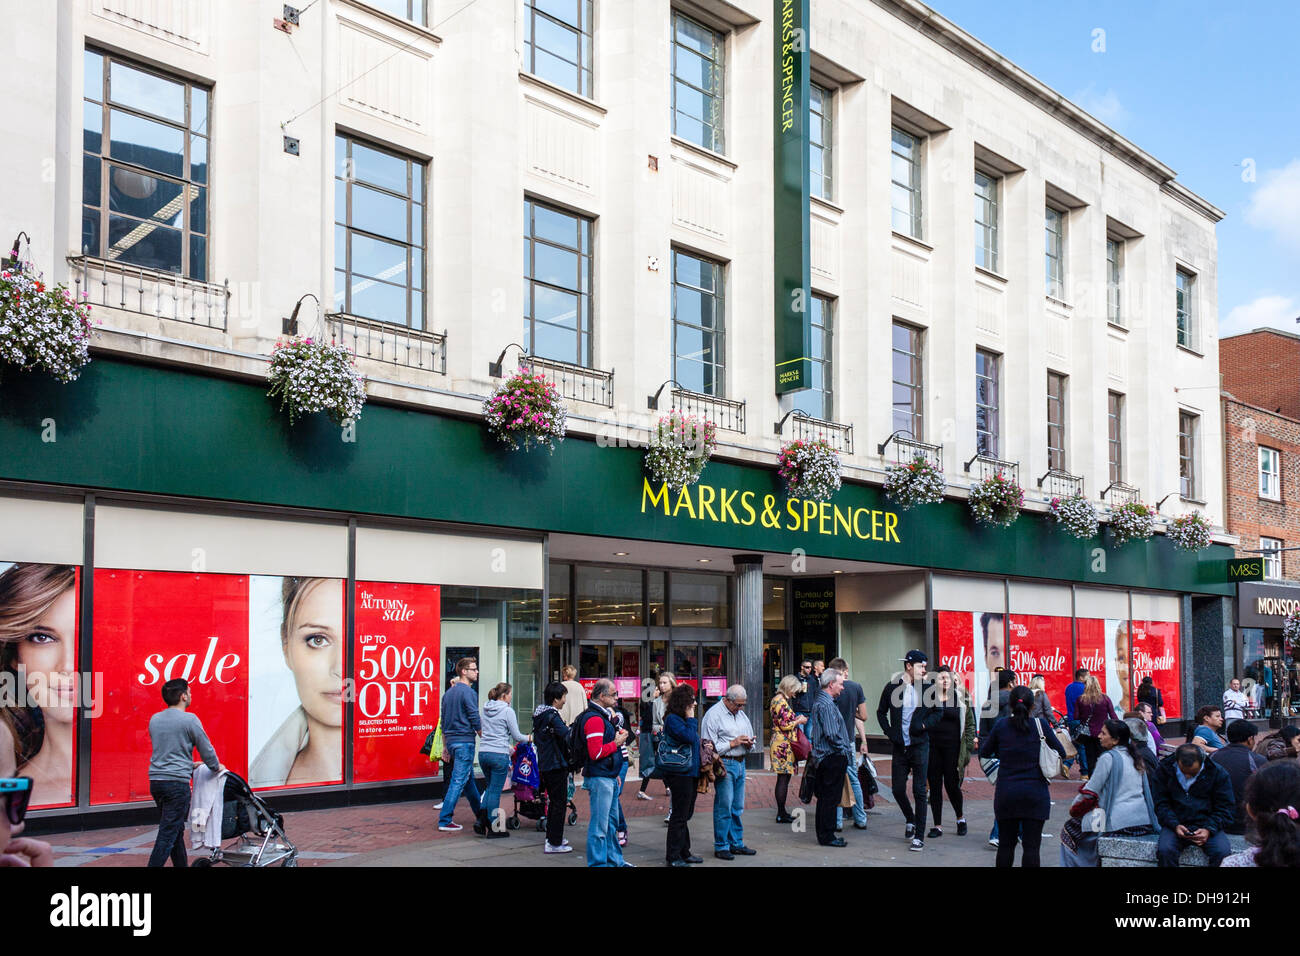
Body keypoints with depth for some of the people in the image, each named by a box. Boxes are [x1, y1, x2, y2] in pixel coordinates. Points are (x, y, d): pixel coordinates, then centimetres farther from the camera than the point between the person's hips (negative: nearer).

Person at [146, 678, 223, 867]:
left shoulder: (155, 719, 11)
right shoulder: (189, 720, -10)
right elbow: (206, 749, -4)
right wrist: (217, 767, 15)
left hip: (155, 780, 7)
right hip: (177, 782, -7)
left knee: (176, 829, 17)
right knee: (168, 833, -6)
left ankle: (182, 865, 25)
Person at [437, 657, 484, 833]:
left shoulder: (448, 693, 14)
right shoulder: (468, 692, -12)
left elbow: (443, 721, 18)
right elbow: (476, 721, -14)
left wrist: (445, 746, 22)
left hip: (451, 741, 9)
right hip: (465, 741, -9)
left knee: (469, 779, 18)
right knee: (458, 781, -6)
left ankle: (480, 814, 28)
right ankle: (445, 821, -6)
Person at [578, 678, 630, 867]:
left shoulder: (603, 716, 16)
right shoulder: (594, 719, -18)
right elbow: (596, 753, -25)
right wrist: (616, 743, -13)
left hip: (609, 778, 11)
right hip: (599, 779, -11)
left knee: (612, 822, 19)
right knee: (599, 825, -4)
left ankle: (614, 859, 30)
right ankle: (598, 863, 3)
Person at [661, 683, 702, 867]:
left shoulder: (681, 719, 15)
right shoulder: (672, 719, -14)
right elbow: (689, 737, -24)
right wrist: (691, 719, -13)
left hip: (689, 773, 10)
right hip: (680, 774, -10)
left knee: (686, 814, 16)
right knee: (679, 816, -3)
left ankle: (684, 853, 26)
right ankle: (673, 856, 4)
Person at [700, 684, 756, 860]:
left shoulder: (741, 714, 15)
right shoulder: (713, 715, -9)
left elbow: (750, 736, 24)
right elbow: (709, 746, -13)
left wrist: (749, 743, 1)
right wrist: (733, 743, -15)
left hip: (740, 763, 7)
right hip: (724, 764, -7)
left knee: (737, 807, 12)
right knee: (724, 807, -5)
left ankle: (736, 843, 20)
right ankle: (721, 847, 3)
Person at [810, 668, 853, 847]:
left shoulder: (819, 701, 15)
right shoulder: (826, 704, -19)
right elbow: (832, 734, -23)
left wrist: (845, 748, 20)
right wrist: (844, 750, -11)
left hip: (824, 757, 11)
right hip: (833, 757, -11)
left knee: (824, 797, 14)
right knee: (830, 799, -4)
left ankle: (823, 835, 21)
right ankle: (827, 837, 2)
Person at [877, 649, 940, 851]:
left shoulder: (928, 687, -2)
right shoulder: (892, 687, -1)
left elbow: (938, 712, 8)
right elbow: (881, 712, 12)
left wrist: (924, 725, -8)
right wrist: (889, 732, 1)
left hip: (919, 745, -1)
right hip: (900, 747, 1)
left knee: (919, 791, -2)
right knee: (898, 790, 6)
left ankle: (919, 836, 5)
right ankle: (910, 820, 34)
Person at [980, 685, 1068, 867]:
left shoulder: (1001, 725, -2)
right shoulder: (1040, 724, -5)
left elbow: (984, 752, 7)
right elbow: (1061, 753, 3)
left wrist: (982, 741, 27)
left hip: (1006, 792, 1)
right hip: (1035, 792, -1)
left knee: (1006, 844, 11)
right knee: (1031, 846, 1)